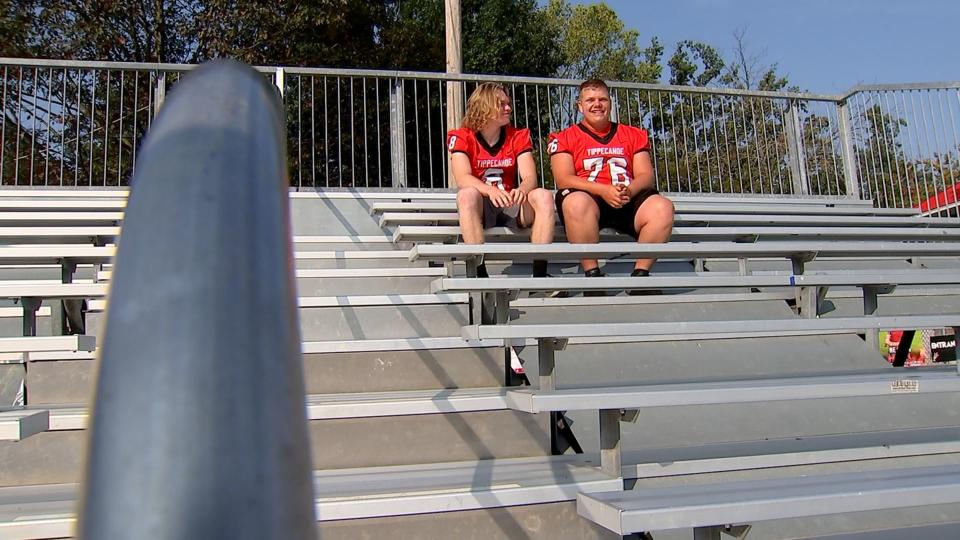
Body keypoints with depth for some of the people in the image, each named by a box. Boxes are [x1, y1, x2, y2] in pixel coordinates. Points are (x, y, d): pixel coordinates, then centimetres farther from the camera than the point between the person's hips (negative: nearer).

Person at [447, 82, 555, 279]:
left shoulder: (519, 136, 6)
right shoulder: (461, 137, -3)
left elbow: (530, 177, -7)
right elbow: (462, 178, -19)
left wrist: (522, 190, -33)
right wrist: (491, 191, -39)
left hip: (510, 205, 3)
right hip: (480, 208, -3)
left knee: (543, 196, -24)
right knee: (467, 195, -35)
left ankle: (540, 273, -31)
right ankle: (480, 272, -40)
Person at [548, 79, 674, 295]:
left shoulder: (634, 135, 22)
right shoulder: (564, 138, 13)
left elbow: (646, 175, 12)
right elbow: (563, 179, -2)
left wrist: (629, 190, -13)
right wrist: (603, 190, -17)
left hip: (629, 202, 3)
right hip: (588, 198, -2)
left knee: (662, 207, -28)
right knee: (576, 202, -38)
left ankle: (640, 274, -17)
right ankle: (592, 275, -28)